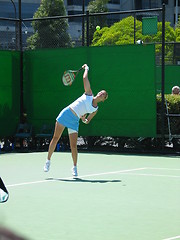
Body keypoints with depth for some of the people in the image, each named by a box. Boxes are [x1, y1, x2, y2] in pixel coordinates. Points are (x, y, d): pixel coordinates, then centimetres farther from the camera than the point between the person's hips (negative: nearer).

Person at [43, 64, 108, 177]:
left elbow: (87, 121, 17)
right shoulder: (89, 94, 2)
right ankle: (48, 161, 13)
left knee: (73, 145, -6)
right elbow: (85, 78, -2)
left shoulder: (95, 109, 6)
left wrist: (84, 119, 0)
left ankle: (74, 167, 12)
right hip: (66, 114, -1)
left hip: (74, 121, 1)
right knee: (55, 138, 0)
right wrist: (86, 68, 10)